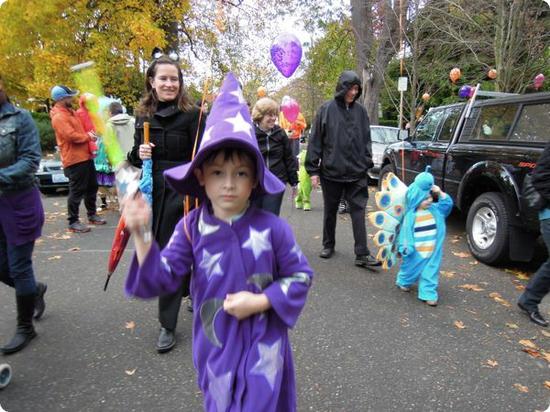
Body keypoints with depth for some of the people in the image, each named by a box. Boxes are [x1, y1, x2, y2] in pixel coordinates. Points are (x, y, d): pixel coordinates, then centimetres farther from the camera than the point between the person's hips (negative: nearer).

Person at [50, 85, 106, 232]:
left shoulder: (69, 112, 16)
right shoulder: (59, 117, -15)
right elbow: (71, 136, -23)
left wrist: (89, 134, 6)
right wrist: (88, 136, -8)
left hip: (85, 157, 10)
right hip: (74, 160, -10)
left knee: (92, 187, 17)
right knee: (77, 191, -4)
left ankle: (92, 215, 30)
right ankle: (73, 222, 6)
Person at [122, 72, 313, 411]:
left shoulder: (271, 228, -17)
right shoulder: (191, 228, -11)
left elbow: (301, 276, -8)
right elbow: (161, 279, -12)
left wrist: (260, 302, -19)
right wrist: (141, 235, -26)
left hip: (262, 345, -2)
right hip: (215, 345, 3)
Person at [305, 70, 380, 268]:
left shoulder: (360, 111, 6)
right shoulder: (326, 109, -2)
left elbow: (366, 140, 12)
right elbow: (315, 140, -3)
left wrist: (367, 163, 5)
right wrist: (313, 169, -6)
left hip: (357, 172, 2)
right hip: (331, 171, -1)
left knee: (358, 211, -1)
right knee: (330, 211, 13)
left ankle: (362, 254, 2)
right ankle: (328, 244, 31)